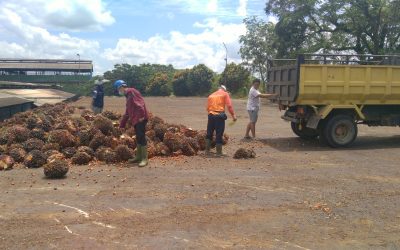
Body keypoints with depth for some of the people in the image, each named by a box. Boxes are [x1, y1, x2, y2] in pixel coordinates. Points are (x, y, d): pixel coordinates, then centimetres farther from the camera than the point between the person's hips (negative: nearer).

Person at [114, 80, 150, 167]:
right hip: (135, 119, 10)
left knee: (141, 137, -9)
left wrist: (141, 115, -25)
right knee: (138, 138, 13)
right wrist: (122, 125, 32)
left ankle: (144, 159, -5)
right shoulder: (128, 96, 23)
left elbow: (140, 103, -19)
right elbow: (127, 113, 29)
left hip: (140, 118, -10)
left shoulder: (132, 91, -6)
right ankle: (138, 157, 22)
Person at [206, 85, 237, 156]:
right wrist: (233, 115, -6)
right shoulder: (225, 94, 8)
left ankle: (207, 151, 16)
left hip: (211, 115, 4)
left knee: (209, 134, 14)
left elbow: (208, 107, 12)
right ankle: (219, 152, 6)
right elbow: (229, 105, -6)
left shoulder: (211, 95, 20)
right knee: (219, 135, 1)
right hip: (220, 116, -4)